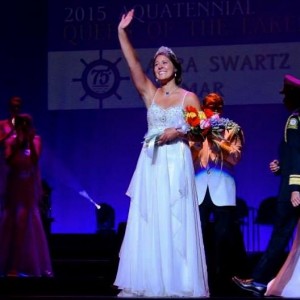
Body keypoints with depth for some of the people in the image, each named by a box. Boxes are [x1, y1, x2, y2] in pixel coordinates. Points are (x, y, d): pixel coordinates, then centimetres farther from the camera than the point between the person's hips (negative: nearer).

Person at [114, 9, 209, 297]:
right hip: (151, 164, 4)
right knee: (148, 223, 1)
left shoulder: (189, 97, 4)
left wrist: (178, 132, -14)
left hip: (176, 164, -3)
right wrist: (122, 33, -8)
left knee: (174, 223, -6)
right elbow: (133, 65, 0)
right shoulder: (150, 93, 11)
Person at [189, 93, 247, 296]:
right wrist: (197, 142, -9)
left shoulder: (232, 129, 10)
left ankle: (222, 285, -2)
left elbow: (236, 157, -3)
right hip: (200, 188, 2)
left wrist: (218, 141, -12)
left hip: (222, 188, -2)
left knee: (224, 236, -7)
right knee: (200, 235, -1)